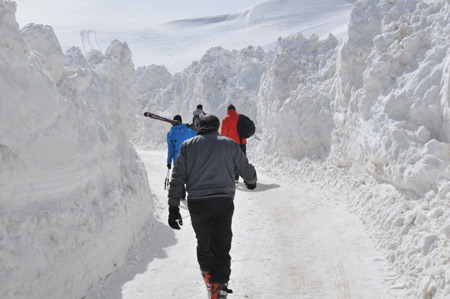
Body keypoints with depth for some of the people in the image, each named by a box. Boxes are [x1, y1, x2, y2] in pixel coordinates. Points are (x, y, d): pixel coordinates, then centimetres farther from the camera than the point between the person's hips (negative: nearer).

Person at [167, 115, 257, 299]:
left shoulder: (187, 145, 9)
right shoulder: (229, 144, 8)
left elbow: (177, 178, 4)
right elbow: (247, 170, 15)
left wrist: (173, 207, 7)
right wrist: (251, 182, 38)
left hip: (196, 203, 2)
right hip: (223, 202, -1)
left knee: (203, 244, 21)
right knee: (221, 247, 0)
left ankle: (208, 276, 36)